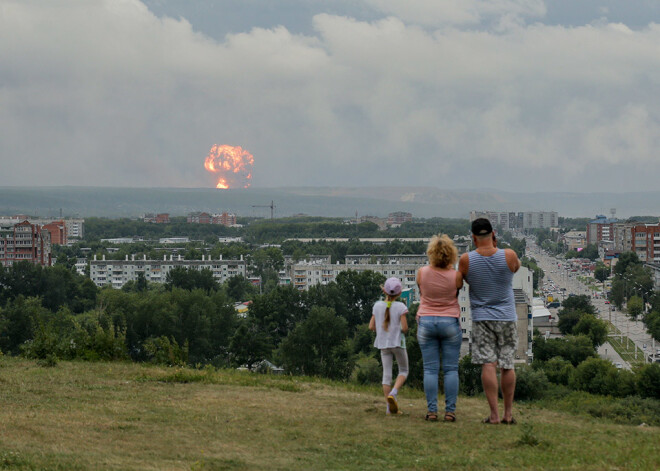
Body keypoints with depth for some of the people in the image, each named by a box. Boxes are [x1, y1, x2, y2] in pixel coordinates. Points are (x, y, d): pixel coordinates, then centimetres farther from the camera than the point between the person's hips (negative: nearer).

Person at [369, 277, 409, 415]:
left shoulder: (377, 306, 0)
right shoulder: (400, 307, -11)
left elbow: (371, 326, 3)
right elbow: (405, 327, -14)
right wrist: (402, 329, 8)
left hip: (383, 344, 3)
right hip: (397, 342, -3)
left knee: (387, 373, 5)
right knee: (404, 370, 13)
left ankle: (390, 407, 2)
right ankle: (393, 393, -13)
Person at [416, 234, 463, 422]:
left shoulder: (422, 273, -7)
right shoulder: (456, 276, -10)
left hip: (426, 322, 1)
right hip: (450, 322, -1)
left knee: (430, 369, 3)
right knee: (451, 369, 4)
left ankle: (431, 411, -2)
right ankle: (450, 411, 0)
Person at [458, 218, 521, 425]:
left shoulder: (466, 260, -9)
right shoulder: (508, 256, -9)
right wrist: (496, 247, 14)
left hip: (481, 317, -1)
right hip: (507, 317, 1)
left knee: (488, 365, -5)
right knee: (507, 365, 8)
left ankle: (494, 414, -12)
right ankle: (508, 413, 12)